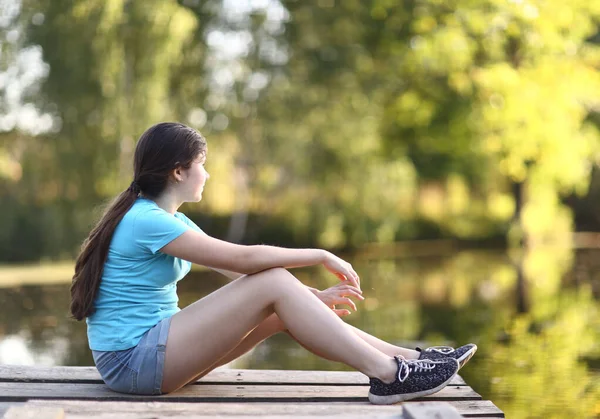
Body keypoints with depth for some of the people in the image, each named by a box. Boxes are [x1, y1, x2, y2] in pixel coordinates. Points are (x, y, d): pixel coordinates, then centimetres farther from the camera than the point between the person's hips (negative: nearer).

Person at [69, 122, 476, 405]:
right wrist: (322, 256, -9)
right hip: (133, 360, -9)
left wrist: (312, 296, 3)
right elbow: (244, 257, -19)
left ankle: (407, 357, -1)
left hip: (158, 348, 9)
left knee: (281, 307, -2)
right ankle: (388, 375, -19)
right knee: (274, 284, -19)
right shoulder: (147, 221, -17)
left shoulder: (168, 218, 14)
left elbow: (241, 267, 11)